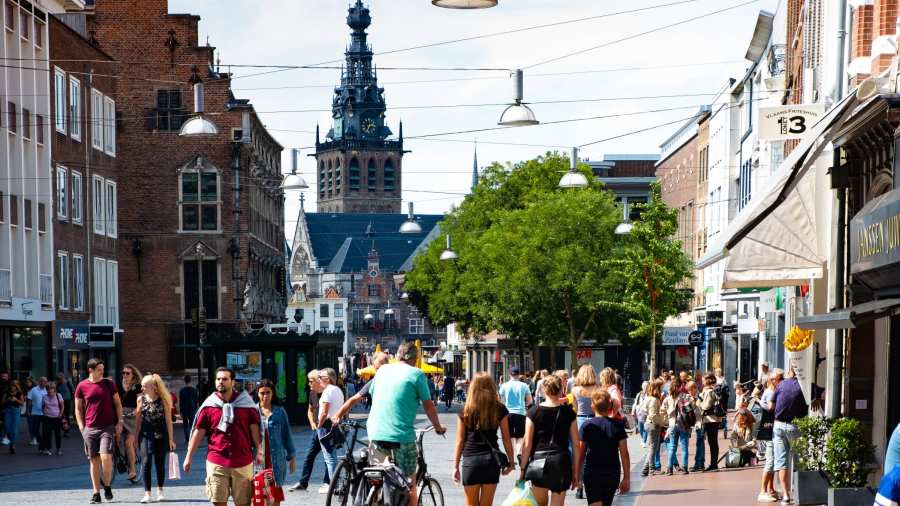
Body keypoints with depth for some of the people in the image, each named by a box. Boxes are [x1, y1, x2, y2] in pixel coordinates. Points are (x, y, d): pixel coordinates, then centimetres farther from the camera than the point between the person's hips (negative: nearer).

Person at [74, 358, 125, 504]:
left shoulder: (109, 383, 4)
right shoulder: (82, 386, 3)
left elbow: (117, 403, 9)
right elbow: (78, 408, 9)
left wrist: (119, 422, 1)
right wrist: (81, 427, 0)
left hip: (108, 427, -1)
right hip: (90, 429, 1)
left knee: (106, 457, -16)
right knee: (94, 460, 4)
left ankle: (107, 486, 4)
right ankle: (96, 493, 11)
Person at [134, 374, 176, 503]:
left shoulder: (163, 400, -4)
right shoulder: (141, 399, 3)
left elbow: (168, 420, -1)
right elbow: (138, 419, 10)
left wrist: (171, 439, -3)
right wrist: (135, 437, 9)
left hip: (161, 435, -1)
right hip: (146, 435, 1)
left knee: (160, 463, 5)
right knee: (147, 462, -10)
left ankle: (160, 490, 24)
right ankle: (147, 493, -6)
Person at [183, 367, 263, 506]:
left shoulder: (246, 402, 1)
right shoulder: (209, 405, 2)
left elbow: (254, 428, 2)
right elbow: (199, 431, 5)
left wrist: (260, 451, -9)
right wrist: (189, 457, 4)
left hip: (243, 462, 0)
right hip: (216, 462, 0)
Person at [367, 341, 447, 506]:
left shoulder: (383, 370, 11)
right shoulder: (416, 374, -3)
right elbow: (428, 405, 2)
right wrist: (438, 427, 18)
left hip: (375, 434, 5)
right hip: (402, 436, -4)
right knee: (409, 486, 3)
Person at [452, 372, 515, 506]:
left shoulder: (466, 411, -3)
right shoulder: (499, 410, -2)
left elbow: (460, 441, -1)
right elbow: (506, 438, 0)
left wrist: (455, 467, 3)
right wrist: (510, 461, 10)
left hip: (471, 460, -1)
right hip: (492, 460, 1)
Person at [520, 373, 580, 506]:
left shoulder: (534, 411, -2)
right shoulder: (568, 412, 1)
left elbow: (527, 444, -3)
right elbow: (576, 444, 2)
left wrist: (523, 468, 4)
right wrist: (575, 471, 10)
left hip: (538, 460, 0)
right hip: (561, 460, 0)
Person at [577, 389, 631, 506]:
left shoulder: (586, 426, -5)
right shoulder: (617, 425, -2)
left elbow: (580, 453, -2)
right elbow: (624, 454, -3)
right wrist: (627, 478, 3)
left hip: (592, 474, -2)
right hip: (612, 475, 2)